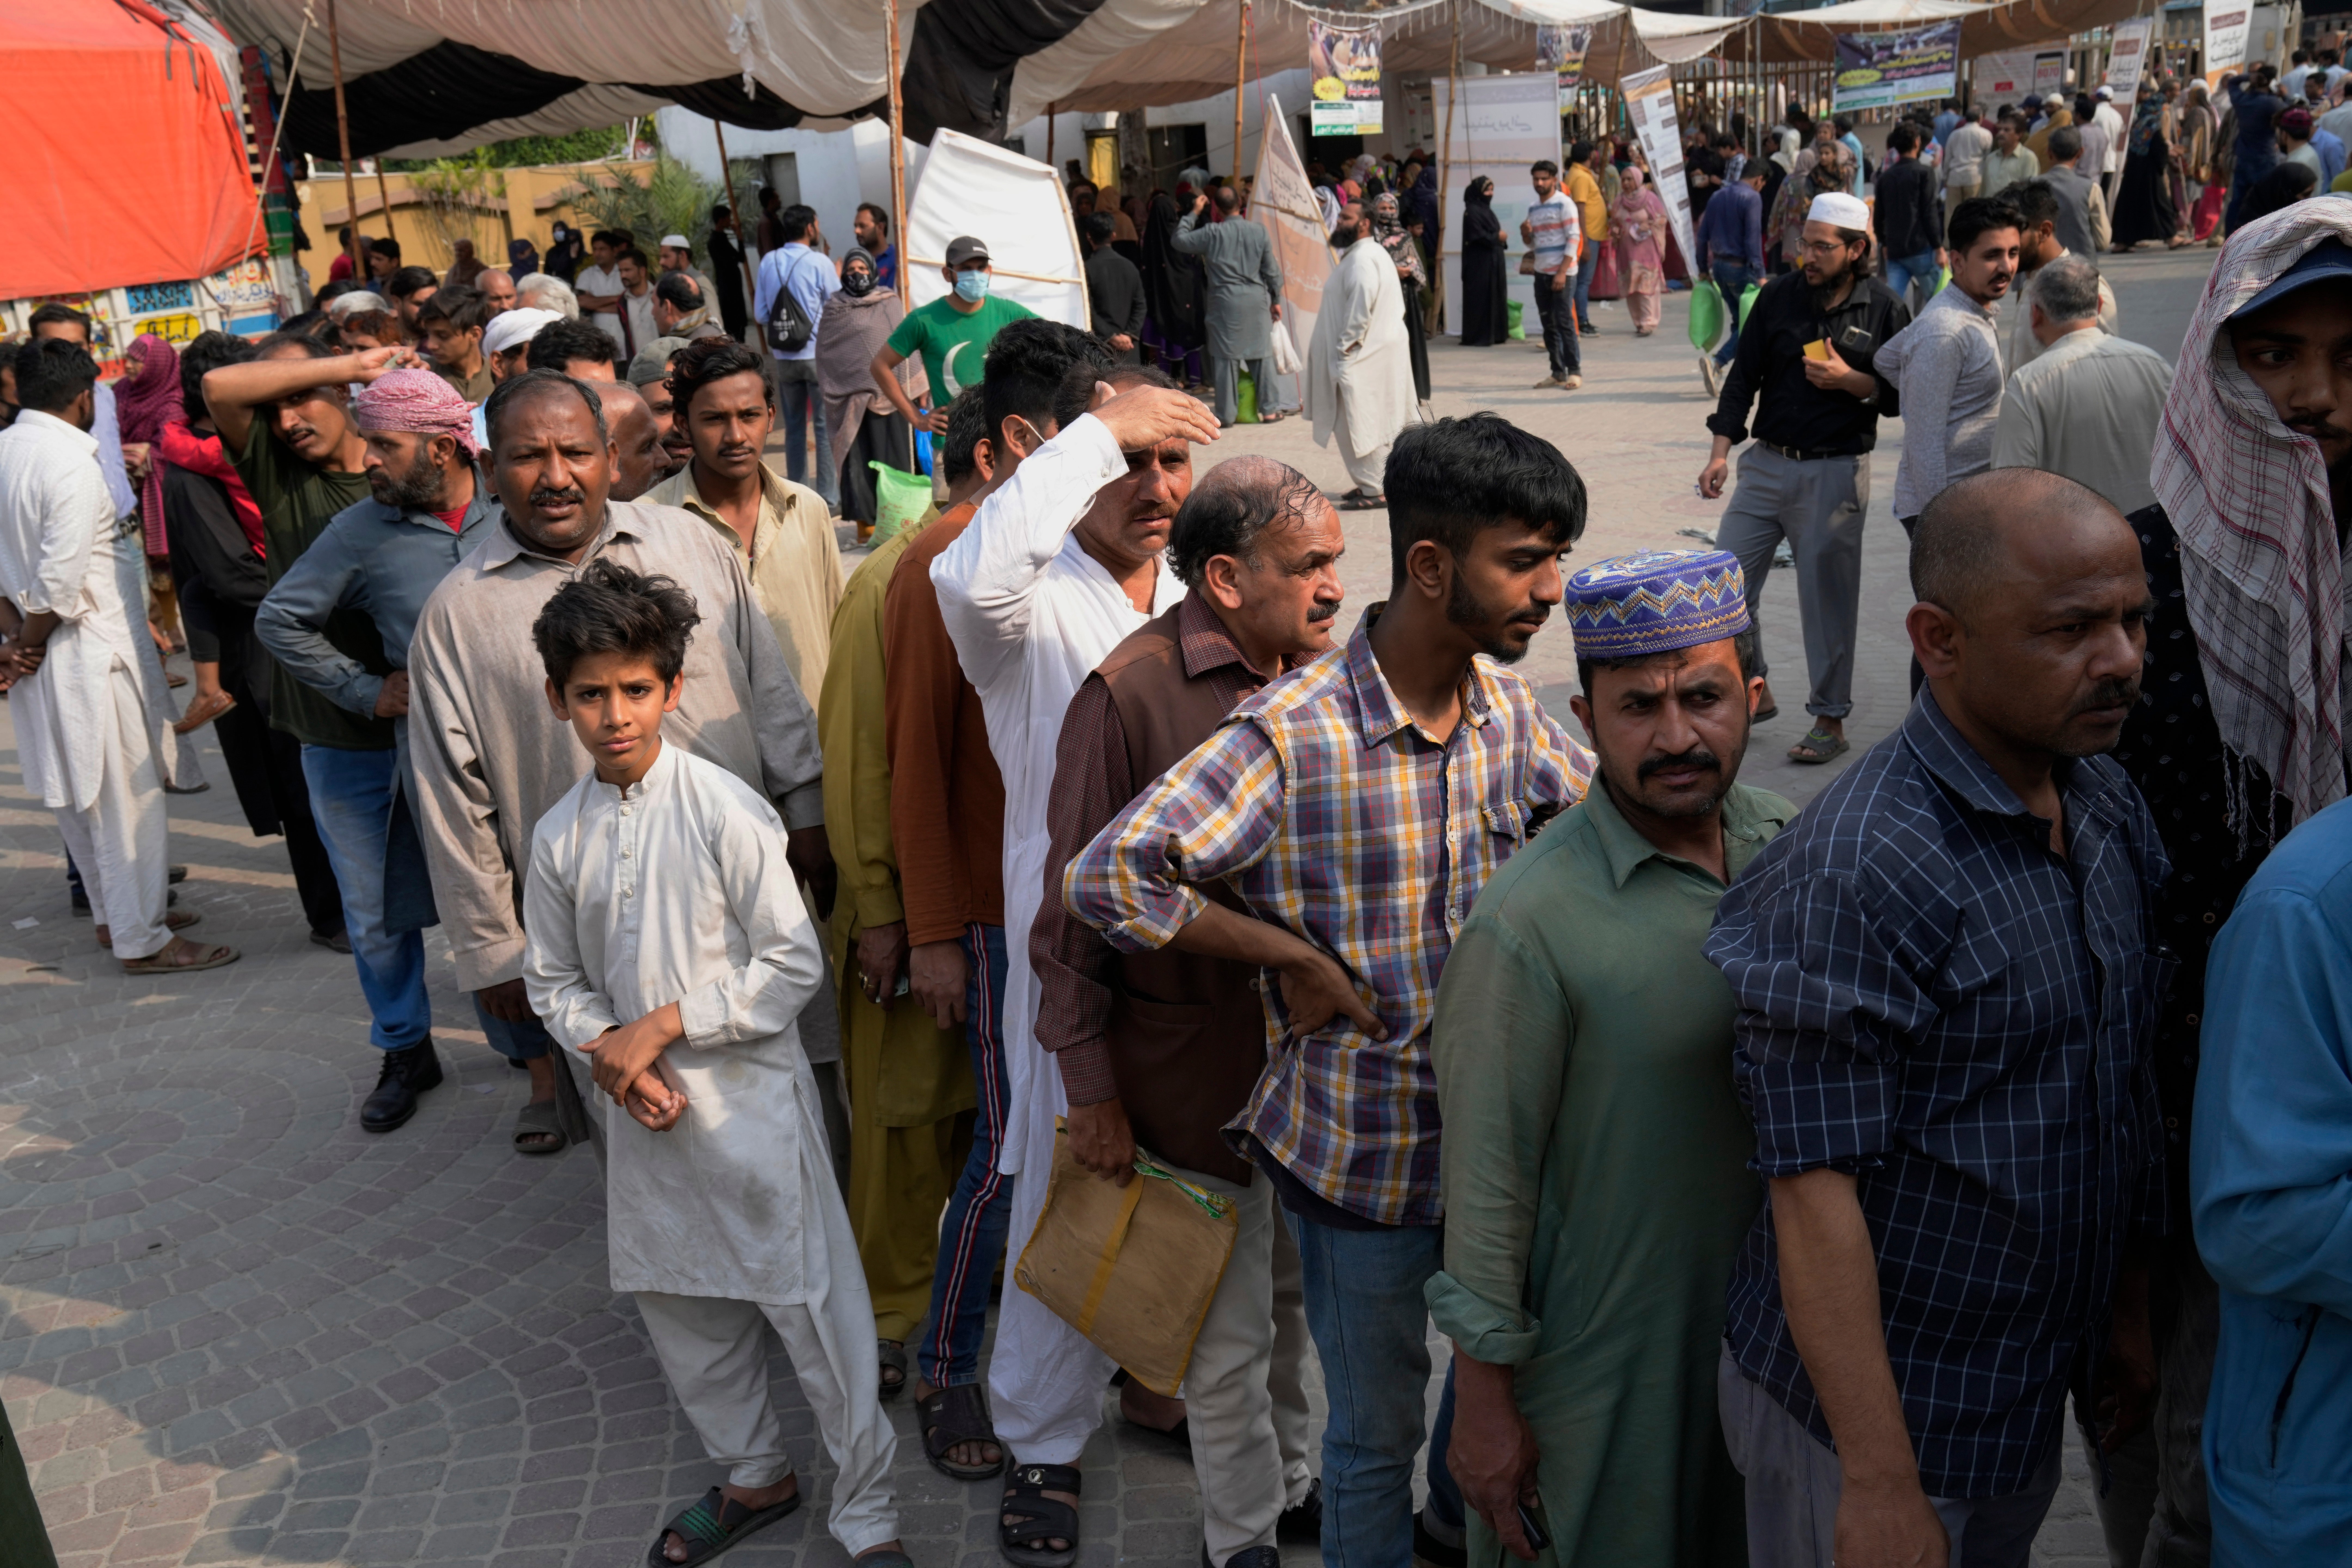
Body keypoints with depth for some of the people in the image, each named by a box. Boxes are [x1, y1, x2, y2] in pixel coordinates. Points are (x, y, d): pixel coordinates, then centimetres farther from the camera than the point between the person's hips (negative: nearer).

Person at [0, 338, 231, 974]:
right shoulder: (72, 463, -19)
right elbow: (61, 583, -24)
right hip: (90, 657, -9)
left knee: (80, 794, 19)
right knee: (127, 799, 0)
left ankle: (116, 913, 33)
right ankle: (142, 940, 8)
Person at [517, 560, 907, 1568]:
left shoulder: (727, 811, -14)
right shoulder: (559, 836, 1)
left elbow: (794, 964, -13)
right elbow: (553, 981, 10)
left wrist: (664, 1024, -15)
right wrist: (611, 1052, -8)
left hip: (749, 1095, -5)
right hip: (643, 1109, 5)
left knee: (812, 1306, -1)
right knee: (678, 1308, 18)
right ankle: (755, 1477, 40)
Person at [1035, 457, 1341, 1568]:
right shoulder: (1129, 695, -18)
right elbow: (1075, 912, -13)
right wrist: (1092, 1090, -10)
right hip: (1195, 1068, -5)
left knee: (1296, 1298, 22)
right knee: (1229, 1328, 11)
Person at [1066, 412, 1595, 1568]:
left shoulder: (1510, 709, -3)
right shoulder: (1294, 735, -22)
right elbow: (1108, 877, -26)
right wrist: (1295, 957, -20)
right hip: (1364, 1153, -6)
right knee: (1377, 1430, 14)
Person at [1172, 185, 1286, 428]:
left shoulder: (1212, 233, -7)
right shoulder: (1259, 231, 0)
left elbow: (1180, 240, 3)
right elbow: (1271, 270, 4)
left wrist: (1194, 213, 12)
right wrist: (1276, 300, 15)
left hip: (1225, 302, -2)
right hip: (1257, 300, 2)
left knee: (1226, 357, 3)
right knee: (1262, 355, 9)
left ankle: (1227, 414, 6)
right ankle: (1268, 410, 13)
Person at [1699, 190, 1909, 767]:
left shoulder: (1885, 310, -2)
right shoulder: (1779, 297, 4)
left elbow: (1906, 394, 2)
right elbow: (1742, 377, 6)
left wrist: (1850, 381, -14)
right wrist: (1721, 451, -2)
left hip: (1836, 472, -3)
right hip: (1767, 462, 3)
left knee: (1828, 596, 2)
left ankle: (1830, 720, 14)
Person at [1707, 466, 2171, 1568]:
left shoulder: (2108, 804, 1)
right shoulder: (1856, 873, -27)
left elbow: (2123, 1081, 11)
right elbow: (1816, 1190, -25)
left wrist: (2124, 1303, 16)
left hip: (2034, 1389, 8)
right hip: (1869, 1407, -8)